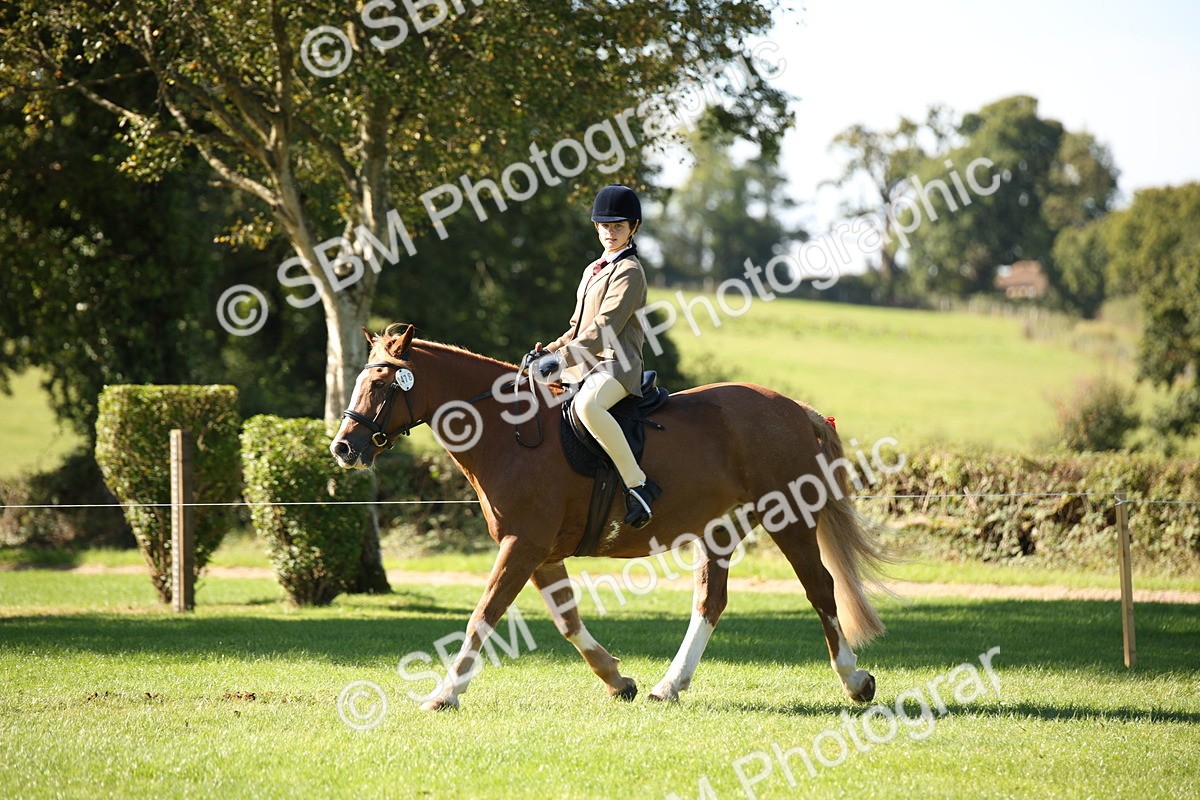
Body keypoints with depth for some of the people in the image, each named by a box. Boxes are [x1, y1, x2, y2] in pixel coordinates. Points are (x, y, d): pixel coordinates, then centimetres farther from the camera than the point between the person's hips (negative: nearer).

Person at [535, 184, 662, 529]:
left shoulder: (629, 272, -8)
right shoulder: (593, 271, 21)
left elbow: (606, 327, -18)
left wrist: (565, 356, -24)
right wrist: (553, 348, 8)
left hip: (616, 364, -10)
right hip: (585, 364, 10)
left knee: (587, 405, -41)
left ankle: (638, 484, -35)